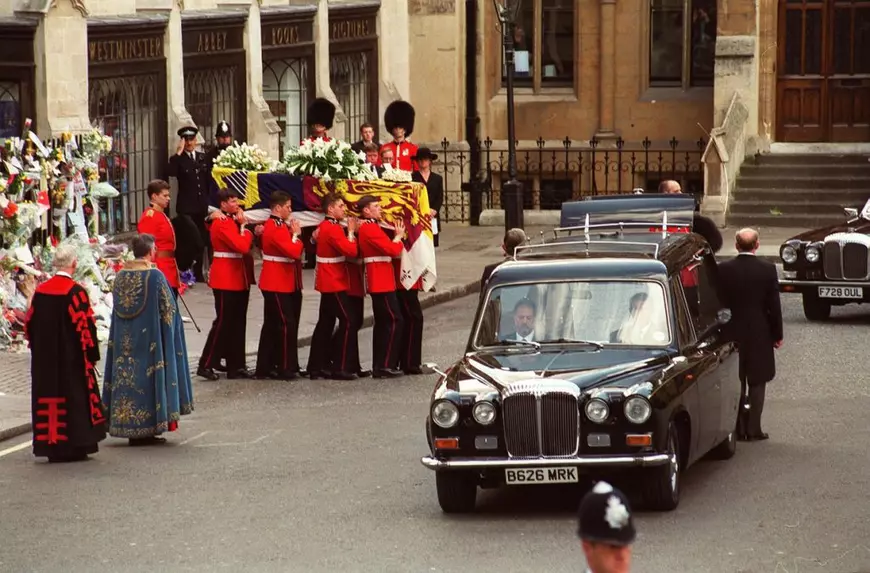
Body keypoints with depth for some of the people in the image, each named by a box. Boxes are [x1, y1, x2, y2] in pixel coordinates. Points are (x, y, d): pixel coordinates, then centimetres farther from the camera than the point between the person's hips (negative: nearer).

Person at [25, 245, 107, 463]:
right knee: (74, 396, 3)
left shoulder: (40, 291, 2)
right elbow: (85, 326, -14)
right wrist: (92, 354, -5)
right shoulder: (75, 291, -14)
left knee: (49, 396, 10)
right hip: (71, 360, -5)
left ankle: (51, 446, 11)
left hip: (44, 359, 5)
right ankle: (73, 446, 4)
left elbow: (30, 324, 8)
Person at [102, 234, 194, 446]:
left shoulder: (121, 276, 3)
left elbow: (117, 308, 10)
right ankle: (147, 430, 2)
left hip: (124, 339, 5)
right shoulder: (155, 276, -13)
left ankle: (130, 429, 11)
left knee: (126, 377, 9)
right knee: (148, 374, 1)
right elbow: (168, 309, -8)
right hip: (149, 338, -5)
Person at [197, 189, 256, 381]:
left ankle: (236, 365, 15)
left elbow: (246, 245, 14)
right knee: (223, 322, -6)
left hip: (239, 279, 9)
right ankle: (206, 365, 0)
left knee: (238, 323, 10)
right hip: (226, 280, -9)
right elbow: (242, 246, -23)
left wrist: (248, 230, -1)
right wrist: (243, 227, -12)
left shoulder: (234, 220, 13)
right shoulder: (222, 223, -15)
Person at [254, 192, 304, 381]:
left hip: (275, 283, 11)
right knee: (286, 324, -7)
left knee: (271, 325, 13)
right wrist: (295, 234, -10)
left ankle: (265, 367, 17)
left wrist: (292, 233, 4)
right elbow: (294, 252, -24)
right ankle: (285, 368, -4)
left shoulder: (273, 225, 14)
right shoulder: (277, 228, -18)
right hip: (278, 284, -11)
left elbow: (292, 251, 17)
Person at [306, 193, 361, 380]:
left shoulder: (324, 226, 12)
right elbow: (350, 250, -24)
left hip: (329, 282, 10)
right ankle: (340, 368, -9)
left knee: (326, 323, 12)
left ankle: (317, 366, 15)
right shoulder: (332, 229, -19)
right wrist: (351, 232, -9)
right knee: (348, 322, -9)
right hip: (334, 283, -10)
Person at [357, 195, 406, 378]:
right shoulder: (370, 228, -17)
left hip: (379, 282, 11)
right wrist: (399, 236, -4)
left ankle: (379, 366, 15)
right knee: (395, 321, -9)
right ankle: (386, 366, -9)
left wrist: (396, 236, 9)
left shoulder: (367, 227, 16)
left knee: (383, 323, 13)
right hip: (382, 283, -11)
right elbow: (393, 250, -20)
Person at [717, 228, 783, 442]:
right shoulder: (767, 270, -9)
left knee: (735, 384, 9)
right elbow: (774, 305, -5)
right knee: (757, 383, 6)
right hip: (759, 334, -1)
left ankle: (739, 428, 9)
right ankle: (753, 429, 4)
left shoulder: (723, 270, -7)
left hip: (732, 333, 1)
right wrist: (777, 334, 4)